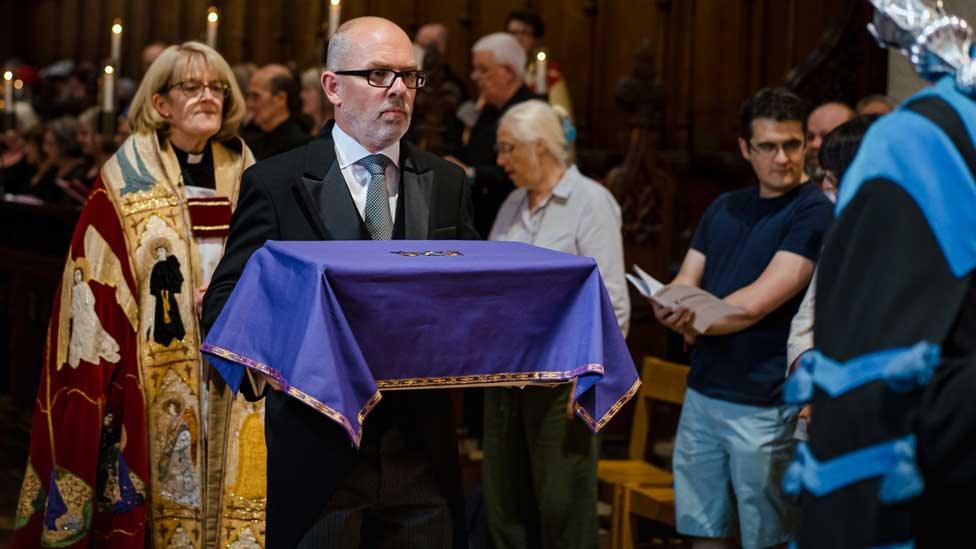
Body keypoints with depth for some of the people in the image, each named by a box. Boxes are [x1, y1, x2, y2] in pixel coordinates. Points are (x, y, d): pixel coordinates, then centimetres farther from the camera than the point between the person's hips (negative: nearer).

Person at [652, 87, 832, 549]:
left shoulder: (815, 212, -10)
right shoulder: (724, 208, 13)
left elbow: (756, 304, -17)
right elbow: (682, 286, 10)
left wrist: (689, 321, -2)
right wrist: (672, 308, -14)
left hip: (765, 407, -6)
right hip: (702, 393, 6)